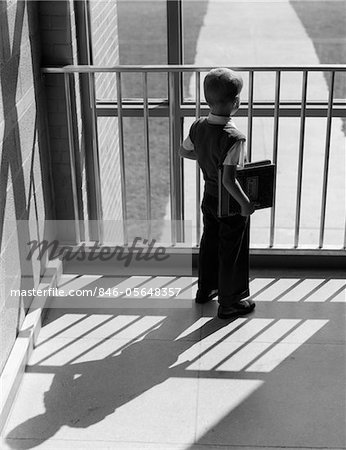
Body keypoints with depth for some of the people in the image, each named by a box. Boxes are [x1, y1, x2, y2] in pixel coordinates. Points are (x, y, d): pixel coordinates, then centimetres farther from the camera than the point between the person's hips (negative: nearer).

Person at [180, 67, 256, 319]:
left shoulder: (198, 127, -8)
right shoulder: (234, 138, -30)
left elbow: (184, 152, 10)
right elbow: (229, 180, -33)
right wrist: (246, 203, -22)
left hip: (209, 197, 7)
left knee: (209, 244, 24)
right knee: (232, 253, 9)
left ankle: (206, 289, 42)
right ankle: (230, 303, 24)